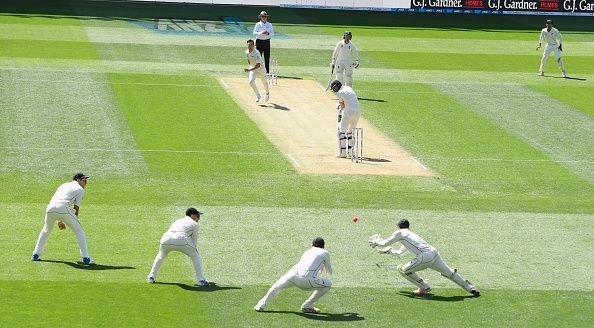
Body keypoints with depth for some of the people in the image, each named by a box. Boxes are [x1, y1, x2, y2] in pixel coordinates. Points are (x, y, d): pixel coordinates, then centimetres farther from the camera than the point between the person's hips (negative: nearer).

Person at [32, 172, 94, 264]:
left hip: (50, 208, 5)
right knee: (79, 231, 8)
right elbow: (76, 208, 11)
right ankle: (85, 258, 0)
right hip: (63, 209, -5)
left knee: (46, 230, 30)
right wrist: (75, 221, 23)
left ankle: (36, 254, 29)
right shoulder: (80, 189, 16)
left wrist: (60, 221, 35)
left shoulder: (63, 185, 34)